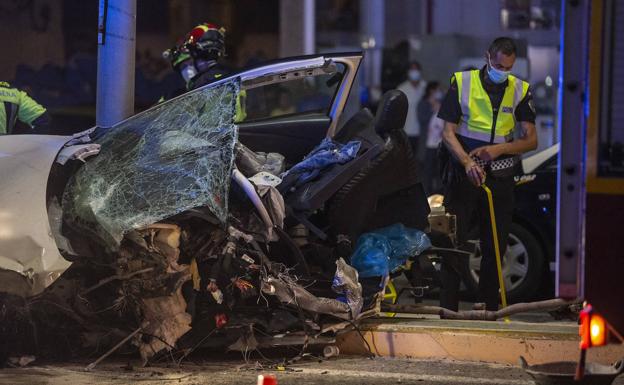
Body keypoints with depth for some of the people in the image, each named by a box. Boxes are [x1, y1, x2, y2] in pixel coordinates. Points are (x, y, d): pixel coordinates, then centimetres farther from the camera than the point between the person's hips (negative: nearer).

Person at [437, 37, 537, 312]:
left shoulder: (520, 91, 5)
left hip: (500, 176, 2)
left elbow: (531, 140, 2)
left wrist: (499, 148, -16)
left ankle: (489, 311, 13)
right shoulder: (461, 83, -1)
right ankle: (447, 310, -1)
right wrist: (467, 162, -22)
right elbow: (448, 133, -5)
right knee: (454, 243, -3)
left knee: (495, 248, 6)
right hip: (462, 174, -2)